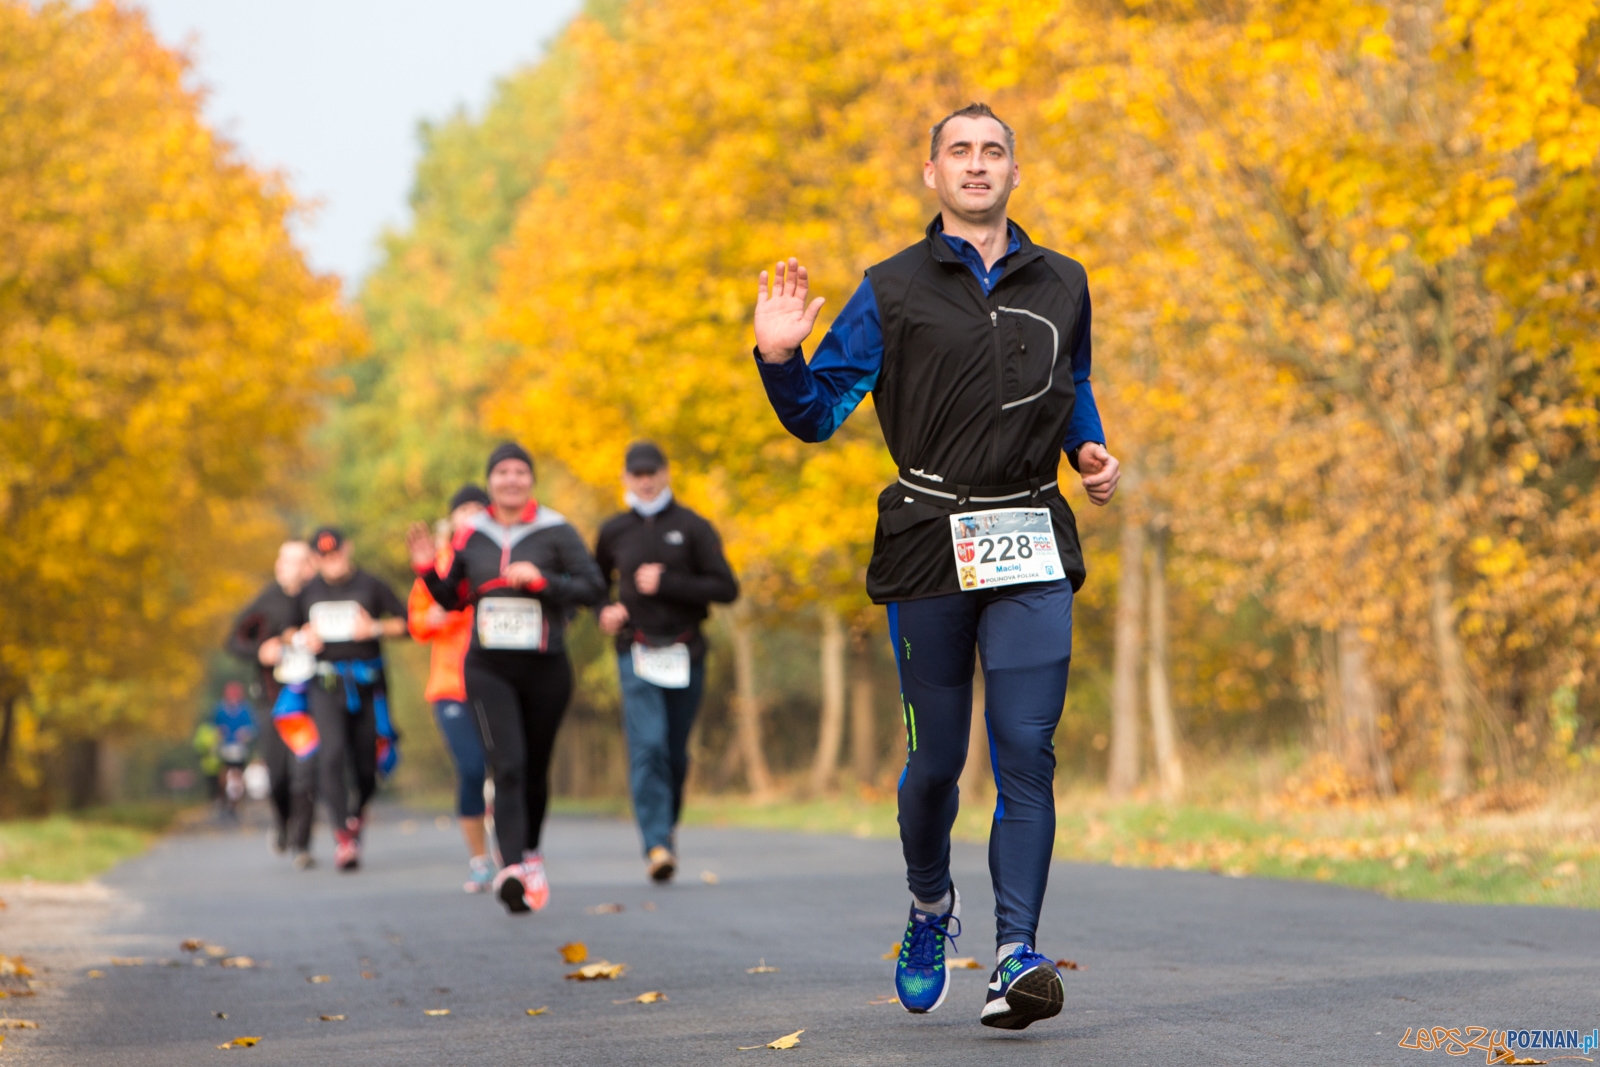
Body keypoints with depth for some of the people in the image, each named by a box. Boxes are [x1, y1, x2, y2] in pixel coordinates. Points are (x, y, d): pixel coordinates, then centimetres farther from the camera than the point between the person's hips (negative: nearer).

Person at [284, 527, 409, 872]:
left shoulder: (371, 586, 2)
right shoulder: (308, 592, 9)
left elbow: (407, 623, 2)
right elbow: (290, 631, 21)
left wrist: (376, 628, -14)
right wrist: (301, 639, -1)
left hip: (367, 685, 0)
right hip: (325, 685, 0)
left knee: (366, 765, 4)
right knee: (331, 753, -18)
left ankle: (358, 811, 37)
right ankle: (342, 836, -18)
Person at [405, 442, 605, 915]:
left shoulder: (556, 532, -1)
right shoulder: (471, 537, 7)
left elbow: (593, 587, -6)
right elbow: (453, 599, 17)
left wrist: (541, 579, -17)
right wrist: (427, 570, 0)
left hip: (545, 668, 0)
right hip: (488, 668, 0)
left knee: (535, 769, 12)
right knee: (507, 766, -16)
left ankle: (531, 852, 36)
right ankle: (512, 869, -27)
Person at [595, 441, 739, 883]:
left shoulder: (693, 527, 2)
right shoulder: (614, 532, 9)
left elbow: (726, 588, -7)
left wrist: (666, 583, -14)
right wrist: (604, 611, 4)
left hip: (685, 655, 0)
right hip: (636, 653, 0)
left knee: (676, 753, 6)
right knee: (648, 746, -17)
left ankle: (667, 827, 28)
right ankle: (657, 846, -23)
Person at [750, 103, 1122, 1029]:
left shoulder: (1062, 285, 13)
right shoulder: (892, 292, 4)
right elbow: (817, 413, 3)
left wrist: (1090, 449, 11)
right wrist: (781, 358, -16)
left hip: (1032, 543, 1)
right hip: (929, 543, -1)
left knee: (1027, 748, -11)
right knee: (937, 756, 5)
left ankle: (1018, 954, -14)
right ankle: (930, 904, 33)